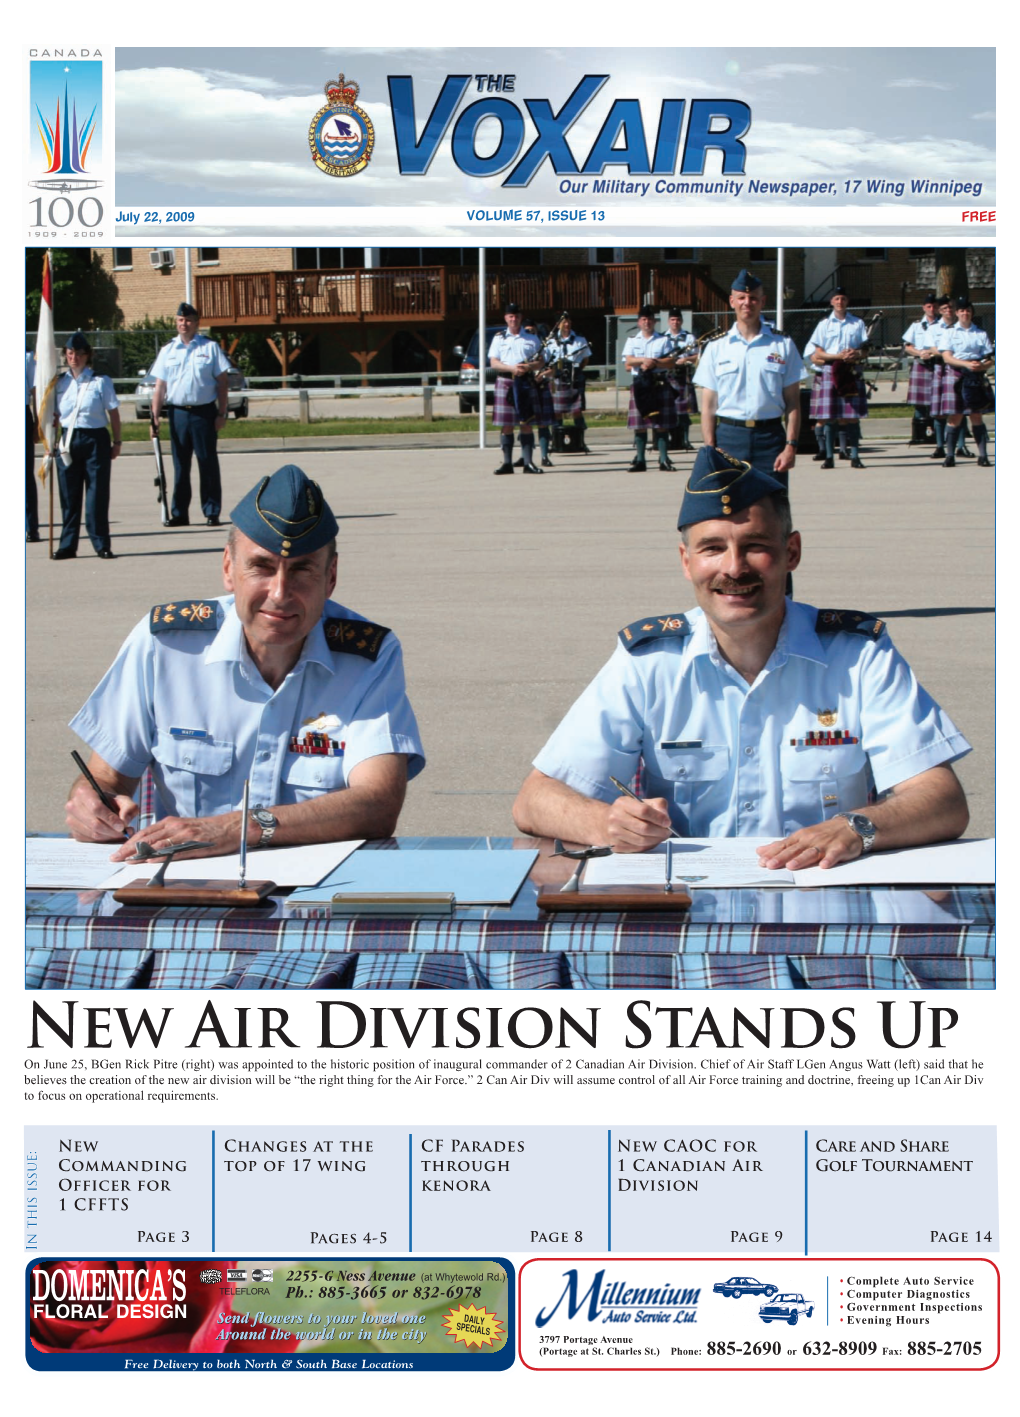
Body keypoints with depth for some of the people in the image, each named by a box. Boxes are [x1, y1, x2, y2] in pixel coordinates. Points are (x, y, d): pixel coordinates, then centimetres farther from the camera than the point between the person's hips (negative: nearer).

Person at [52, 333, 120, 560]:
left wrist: (117, 442, 1)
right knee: (69, 495, 5)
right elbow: (55, 414, 13)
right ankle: (67, 546, 11)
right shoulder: (60, 383, 9)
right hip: (68, 440, 3)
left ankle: (101, 545, 4)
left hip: (95, 439, -3)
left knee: (97, 494, -3)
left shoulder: (100, 381, -1)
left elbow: (113, 413, 3)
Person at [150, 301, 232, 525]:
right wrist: (155, 417, 2)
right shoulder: (167, 351, 11)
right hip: (177, 412, 3)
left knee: (208, 463, 0)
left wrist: (221, 413, -5)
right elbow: (160, 386, 9)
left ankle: (212, 512, 5)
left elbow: (222, 381, 2)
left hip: (204, 412, -3)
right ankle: (179, 513, 12)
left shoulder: (210, 347, 3)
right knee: (180, 465, 6)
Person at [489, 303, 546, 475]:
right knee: (506, 425, -1)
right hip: (505, 382, 0)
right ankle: (507, 463, 4)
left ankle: (529, 462, 1)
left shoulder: (532, 338, 10)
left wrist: (528, 367, -14)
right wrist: (512, 368, -14)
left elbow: (541, 361, 8)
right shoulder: (499, 338, 10)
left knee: (526, 424, -1)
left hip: (526, 383, 0)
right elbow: (494, 362, 2)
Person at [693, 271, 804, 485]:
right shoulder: (716, 348, 8)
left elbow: (792, 402, 4)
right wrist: (710, 452, -3)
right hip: (729, 436, 0)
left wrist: (791, 446, -6)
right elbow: (708, 406, 6)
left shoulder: (783, 346, 6)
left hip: (770, 437, 0)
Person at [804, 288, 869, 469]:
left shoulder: (857, 323, 13)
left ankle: (854, 456, -2)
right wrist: (838, 356, -13)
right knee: (829, 417, -3)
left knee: (853, 417, -4)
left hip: (851, 374, 1)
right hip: (828, 373, 0)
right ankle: (829, 457, 2)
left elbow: (865, 349, 11)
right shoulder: (824, 324, 9)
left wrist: (856, 355, -13)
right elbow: (815, 353, 1)